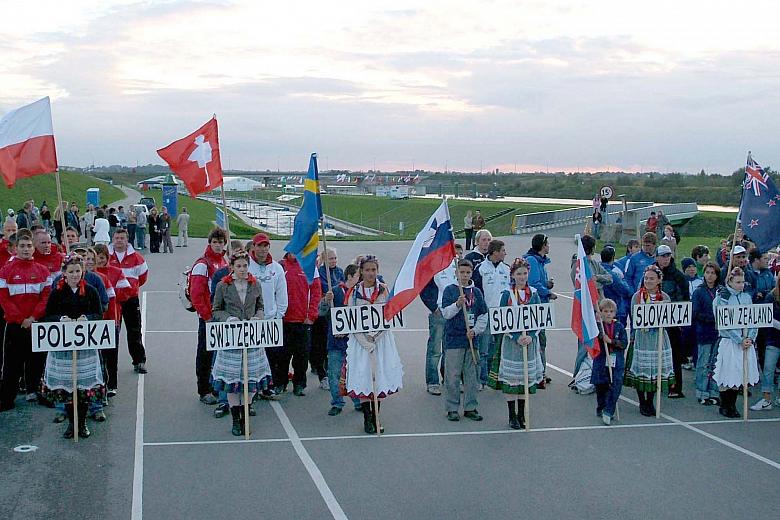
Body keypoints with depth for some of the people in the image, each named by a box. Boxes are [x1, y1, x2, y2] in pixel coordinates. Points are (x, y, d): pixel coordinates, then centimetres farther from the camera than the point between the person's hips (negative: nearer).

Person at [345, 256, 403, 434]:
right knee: (363, 377, -2)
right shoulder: (354, 292, -1)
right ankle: (367, 419, 7)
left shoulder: (384, 290, 2)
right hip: (360, 340, -1)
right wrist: (366, 342, -12)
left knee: (380, 377, 3)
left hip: (381, 339, 1)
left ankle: (376, 417, 13)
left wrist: (375, 338, -11)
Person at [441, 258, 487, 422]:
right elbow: (445, 313, -8)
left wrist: (475, 330, -6)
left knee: (472, 376, 8)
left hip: (472, 339, 3)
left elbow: (483, 316, 9)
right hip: (454, 339, -3)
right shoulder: (450, 290, -1)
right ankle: (452, 409, 10)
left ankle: (470, 408, 17)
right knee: (452, 377, 0)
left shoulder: (476, 292, 8)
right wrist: (457, 304, -25)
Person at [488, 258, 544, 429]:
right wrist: (516, 337, -18)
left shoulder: (534, 294, 4)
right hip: (511, 341, -3)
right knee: (510, 377, -1)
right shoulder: (507, 294, -4)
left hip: (529, 341, 3)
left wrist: (530, 336, -13)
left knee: (527, 376, 8)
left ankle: (521, 415, 19)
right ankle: (512, 416, 9)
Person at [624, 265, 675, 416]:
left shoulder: (665, 297, 6)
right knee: (641, 369, -1)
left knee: (656, 370, 4)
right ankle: (642, 403, 12)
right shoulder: (637, 296, 0)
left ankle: (650, 402, 18)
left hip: (659, 337, 2)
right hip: (642, 337, -2)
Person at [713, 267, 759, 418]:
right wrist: (740, 340, -16)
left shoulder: (747, 297, 10)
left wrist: (750, 338, -6)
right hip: (728, 342, -4)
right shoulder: (721, 299, -4)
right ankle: (724, 406, 11)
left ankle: (732, 406, 18)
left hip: (747, 342, 4)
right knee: (727, 377, -2)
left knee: (739, 376, 6)